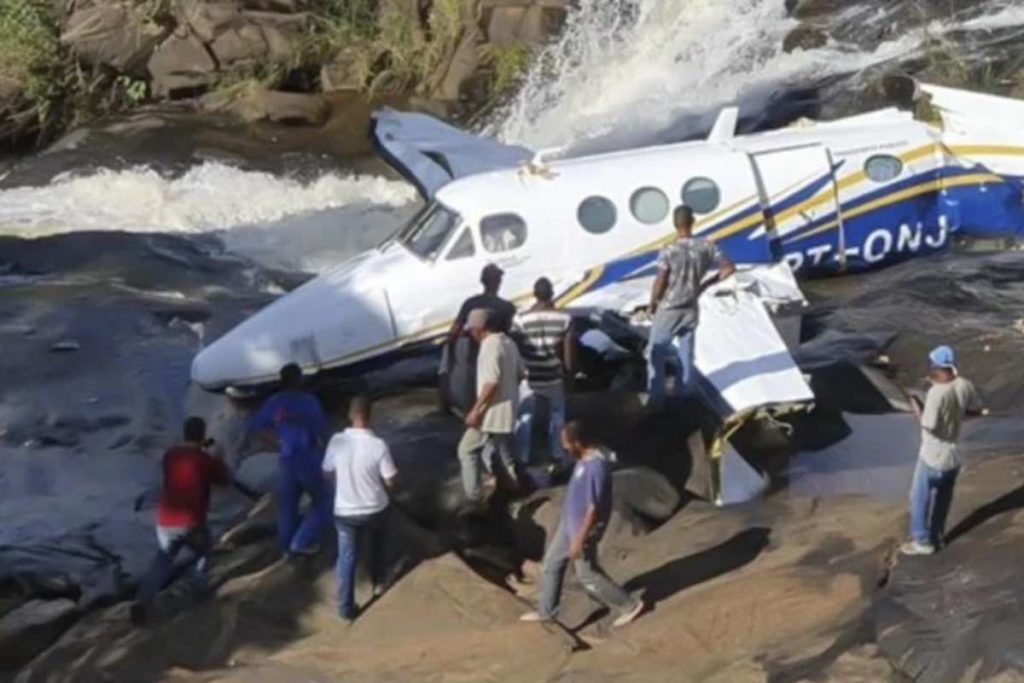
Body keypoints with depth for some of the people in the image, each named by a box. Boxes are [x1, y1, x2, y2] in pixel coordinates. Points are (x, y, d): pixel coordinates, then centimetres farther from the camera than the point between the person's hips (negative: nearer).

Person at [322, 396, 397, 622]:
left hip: (345, 511, 0)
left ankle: (346, 607, 15)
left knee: (347, 558, 13)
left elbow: (327, 474, -1)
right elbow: (390, 482, -12)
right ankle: (378, 583, 46)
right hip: (375, 509, 0)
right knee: (376, 545, 31)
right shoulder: (378, 445, -20)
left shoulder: (337, 441, -15)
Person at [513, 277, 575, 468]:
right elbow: (569, 350, -5)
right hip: (554, 377, 1)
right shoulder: (564, 319, -11)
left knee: (524, 418, 12)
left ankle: (522, 458, 17)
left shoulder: (521, 319, -15)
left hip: (528, 377, -1)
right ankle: (558, 455, 27)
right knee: (557, 415, 20)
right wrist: (568, 371, 10)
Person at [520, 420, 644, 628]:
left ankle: (629, 605, 21)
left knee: (587, 575, 7)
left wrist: (579, 540, -22)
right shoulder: (587, 456, -1)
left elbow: (594, 508, -28)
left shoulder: (596, 466, -32)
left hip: (583, 528, -9)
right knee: (551, 563, 17)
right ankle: (546, 612, 32)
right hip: (569, 523, 9)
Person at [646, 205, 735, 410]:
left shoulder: (669, 252, -23)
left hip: (668, 311, -4)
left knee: (656, 354, 12)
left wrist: (652, 305, -1)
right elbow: (729, 268, -1)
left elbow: (659, 285, -19)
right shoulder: (706, 247, -9)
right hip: (691, 310, 4)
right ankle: (682, 397, 29)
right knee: (685, 354, 19)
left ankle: (656, 399, 14)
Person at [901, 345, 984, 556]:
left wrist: (917, 409, -8)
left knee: (920, 497, 10)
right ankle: (936, 536, 34)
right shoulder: (965, 386, -7)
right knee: (943, 498, 21)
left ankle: (922, 541, 18)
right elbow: (977, 410, 7)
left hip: (933, 455, -7)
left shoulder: (937, 392, -28)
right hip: (953, 454, 7)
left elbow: (929, 425, -24)